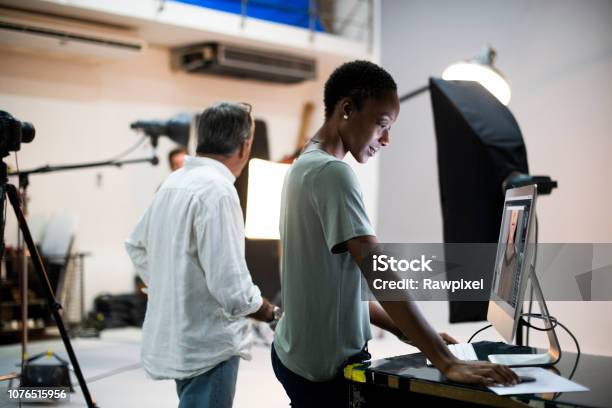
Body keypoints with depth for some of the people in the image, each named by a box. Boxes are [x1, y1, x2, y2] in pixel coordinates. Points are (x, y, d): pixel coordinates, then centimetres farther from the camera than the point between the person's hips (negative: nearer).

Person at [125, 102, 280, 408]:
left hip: (175, 340, 9)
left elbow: (136, 246, 20)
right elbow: (231, 286, -25)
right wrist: (270, 313, -8)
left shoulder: (173, 182, 6)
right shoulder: (217, 190, -21)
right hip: (208, 347, -9)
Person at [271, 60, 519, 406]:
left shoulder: (306, 167, 10)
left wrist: (406, 332, 7)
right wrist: (446, 362, -28)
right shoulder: (332, 173, -20)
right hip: (326, 367, -9)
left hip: (302, 355, 9)